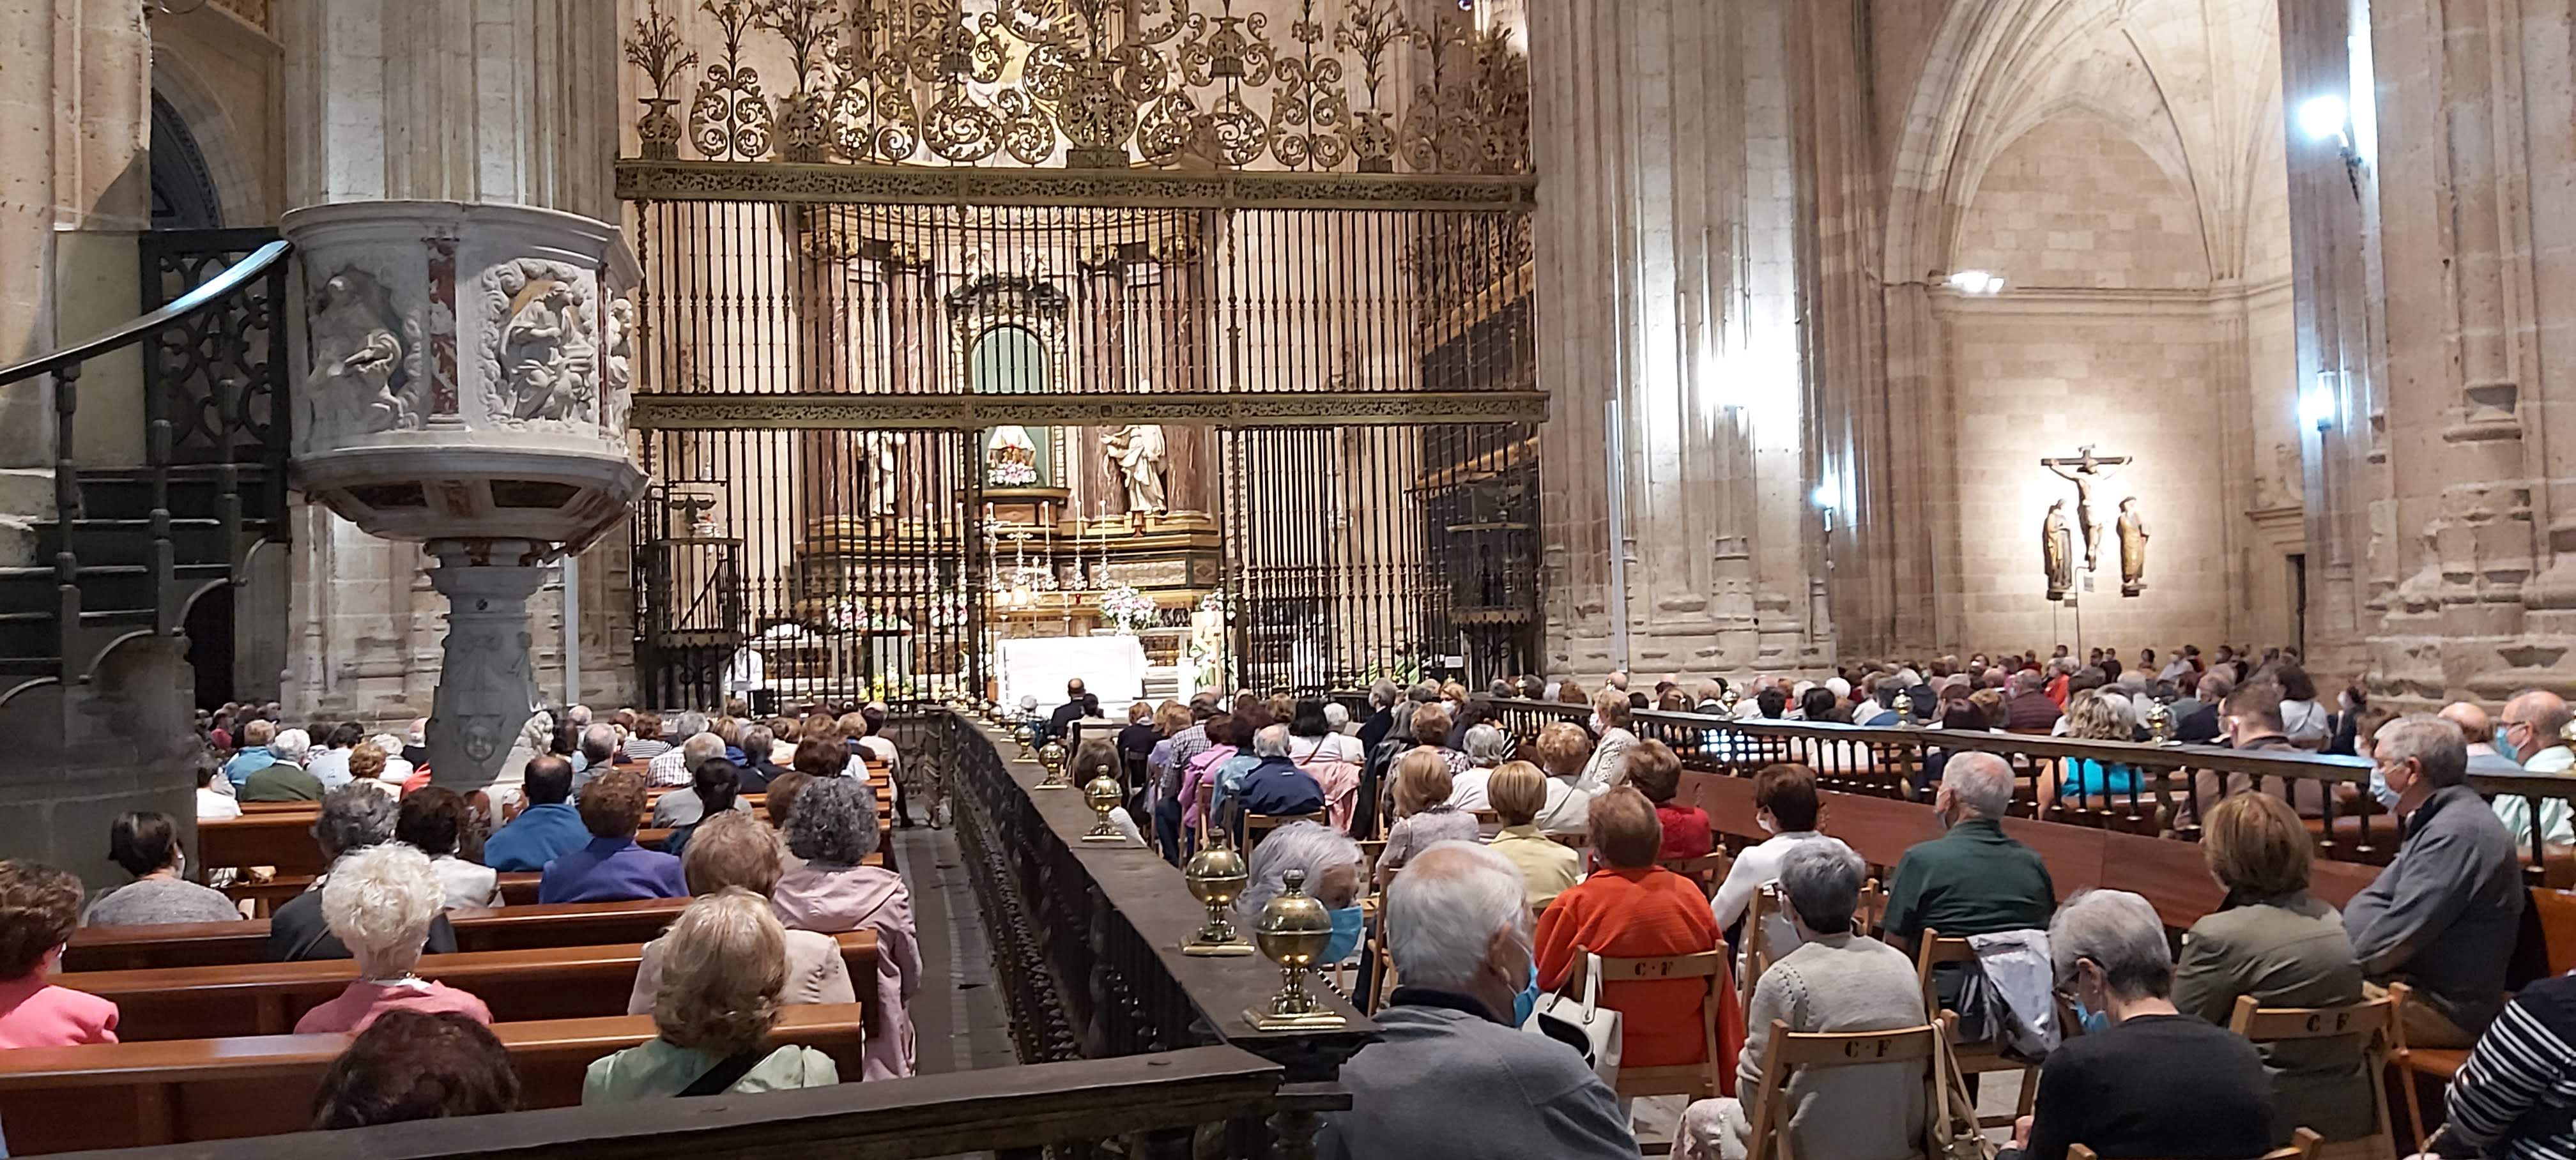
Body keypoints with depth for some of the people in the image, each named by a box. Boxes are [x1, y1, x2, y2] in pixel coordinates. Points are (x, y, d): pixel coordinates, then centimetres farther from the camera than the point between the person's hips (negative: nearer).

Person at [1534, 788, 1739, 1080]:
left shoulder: (1575, 904, -19)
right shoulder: (1689, 893, -9)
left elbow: (1546, 977, -6)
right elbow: (1719, 979, 1)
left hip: (1607, 1055, -4)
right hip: (1685, 1052, 4)